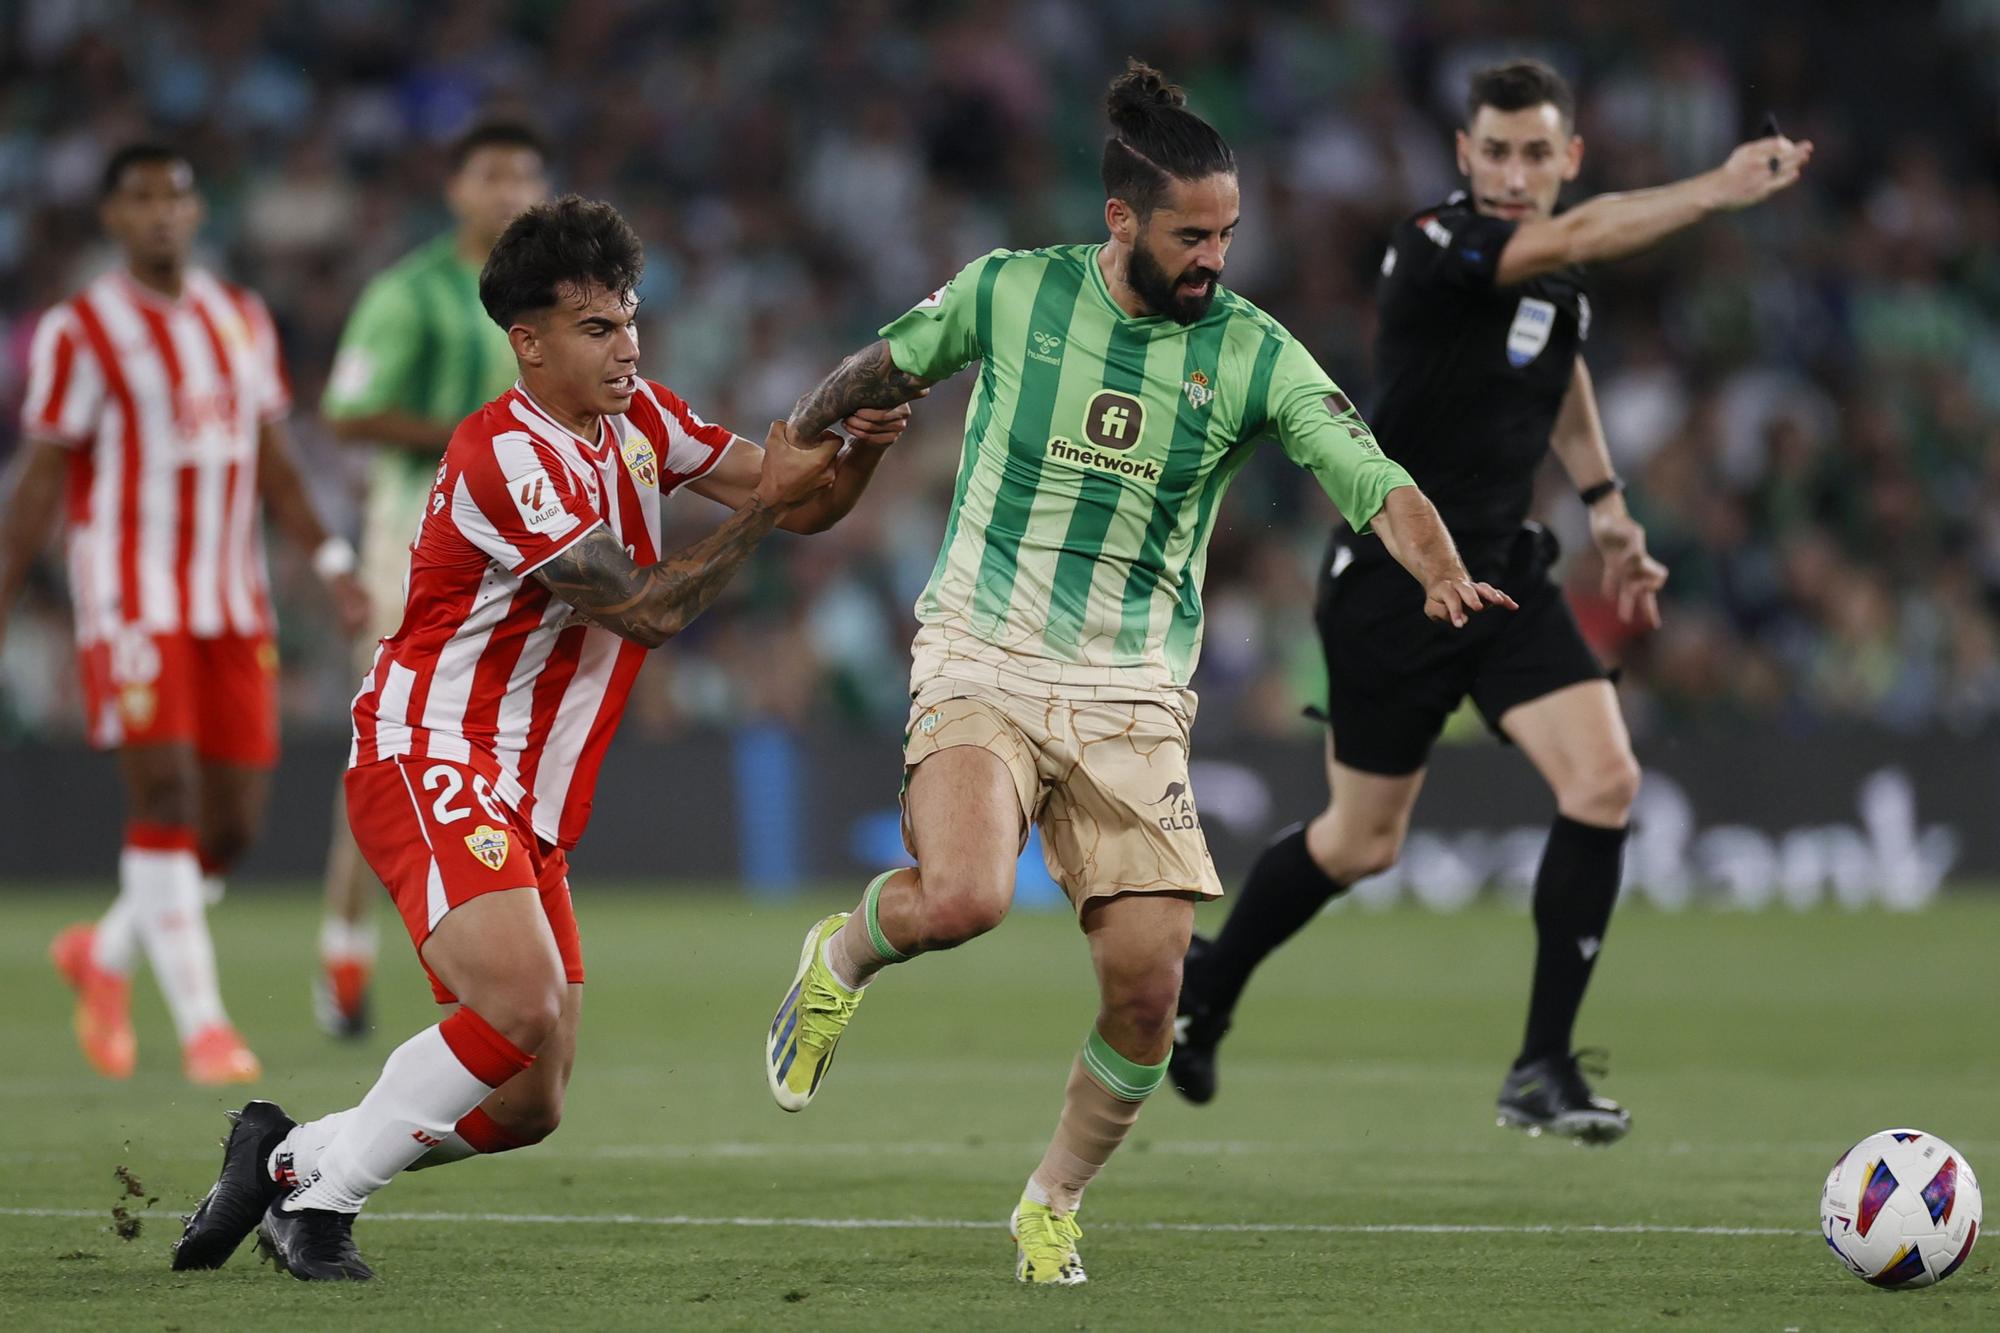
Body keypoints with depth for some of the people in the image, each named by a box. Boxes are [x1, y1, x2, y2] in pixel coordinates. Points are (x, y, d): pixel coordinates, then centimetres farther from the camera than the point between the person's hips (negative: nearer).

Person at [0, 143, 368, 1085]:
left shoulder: (242, 320, 12)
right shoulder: (80, 333, -5)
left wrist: (330, 563, 7)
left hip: (233, 606, 6)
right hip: (132, 606, -6)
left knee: (232, 823, 3)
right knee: (165, 797, -14)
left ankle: (105, 953, 27)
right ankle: (201, 1024, -10)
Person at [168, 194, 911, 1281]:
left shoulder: (637, 420, 10)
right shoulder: (506, 456, -17)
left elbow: (797, 505, 13)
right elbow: (649, 609, -18)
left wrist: (858, 451, -8)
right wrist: (767, 500, -15)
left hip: (527, 808, 9)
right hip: (431, 762, -9)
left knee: (528, 1106, 5)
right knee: (524, 1007, -31)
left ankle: (288, 1159, 20)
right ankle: (319, 1193, -14)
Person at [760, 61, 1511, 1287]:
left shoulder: (1254, 355, -4)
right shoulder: (1011, 292, -4)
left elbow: (1375, 483, -14)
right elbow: (889, 368, 16)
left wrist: (1443, 574, -33)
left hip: (1132, 697, 2)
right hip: (983, 664, -2)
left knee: (1149, 986, -7)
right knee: (963, 898, -28)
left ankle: (1053, 1205, 19)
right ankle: (841, 959, 9)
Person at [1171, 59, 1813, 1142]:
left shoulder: (1563, 275, 4)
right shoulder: (1435, 248, -20)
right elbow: (1575, 240, -38)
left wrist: (1605, 502, 21)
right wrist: (1715, 192, -46)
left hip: (1504, 569, 6)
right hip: (1390, 585, -6)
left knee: (1605, 780, -14)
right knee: (1363, 842, 7)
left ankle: (1542, 1070, -7)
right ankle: (1205, 989, 36)